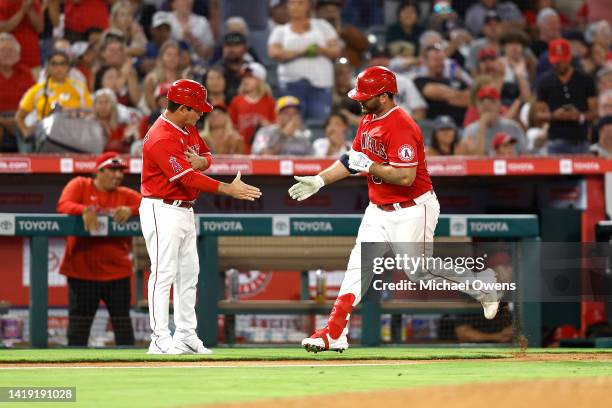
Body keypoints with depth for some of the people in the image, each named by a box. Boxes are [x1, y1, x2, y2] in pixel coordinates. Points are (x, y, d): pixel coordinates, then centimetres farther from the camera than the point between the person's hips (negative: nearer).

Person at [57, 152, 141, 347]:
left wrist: (130, 210, -22)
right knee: (79, 322, 0)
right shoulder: (80, 185, 2)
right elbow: (63, 206, -13)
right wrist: (84, 210, -33)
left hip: (117, 270, 3)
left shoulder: (126, 195, 8)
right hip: (82, 270, -3)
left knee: (122, 322, 6)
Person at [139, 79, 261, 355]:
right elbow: (188, 178, -27)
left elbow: (207, 154, 19)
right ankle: (160, 340, -9)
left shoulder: (188, 128, 9)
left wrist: (202, 161, -8)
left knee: (188, 274, 11)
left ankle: (186, 337, 17)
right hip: (162, 210, -10)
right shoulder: (161, 139, -22)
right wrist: (229, 190, -27)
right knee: (164, 274, -10)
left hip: (185, 210, 10)